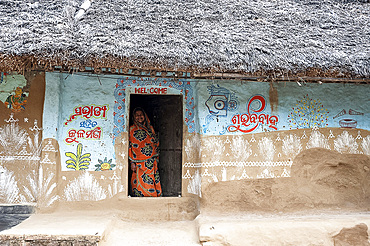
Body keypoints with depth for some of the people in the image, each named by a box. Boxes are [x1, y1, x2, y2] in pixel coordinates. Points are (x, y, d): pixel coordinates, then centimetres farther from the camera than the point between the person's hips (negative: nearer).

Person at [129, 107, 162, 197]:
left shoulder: (150, 128, 16)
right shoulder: (132, 129, 5)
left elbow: (156, 143, 18)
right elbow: (130, 147, 0)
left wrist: (156, 159, 9)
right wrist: (132, 162, -7)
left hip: (152, 162, 4)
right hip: (139, 162, -4)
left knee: (153, 182, 1)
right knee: (141, 184, -6)